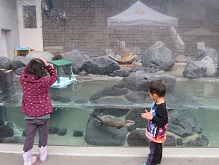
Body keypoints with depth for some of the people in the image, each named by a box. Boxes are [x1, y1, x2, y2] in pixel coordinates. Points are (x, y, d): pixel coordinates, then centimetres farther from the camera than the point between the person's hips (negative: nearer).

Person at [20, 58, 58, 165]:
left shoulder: (23, 80, -10)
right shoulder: (44, 81, -19)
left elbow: (25, 71, 13)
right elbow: (54, 76, -1)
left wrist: (32, 63, 6)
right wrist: (47, 65, -1)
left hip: (29, 115, 2)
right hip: (43, 114, -2)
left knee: (29, 137, 14)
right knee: (43, 135, 19)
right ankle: (43, 155, 38)